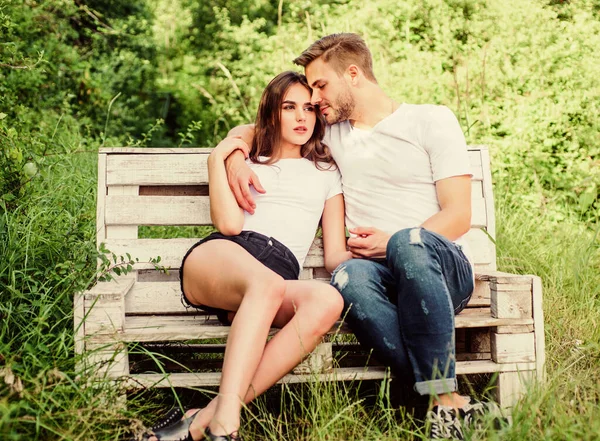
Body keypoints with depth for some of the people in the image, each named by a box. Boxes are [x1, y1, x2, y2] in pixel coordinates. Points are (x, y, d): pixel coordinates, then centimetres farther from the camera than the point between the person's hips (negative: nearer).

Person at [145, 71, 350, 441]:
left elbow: (335, 254, 17)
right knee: (267, 283, -39)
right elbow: (229, 224, 6)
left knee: (328, 299, -36)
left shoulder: (326, 172, 27)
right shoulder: (247, 160, 26)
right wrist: (217, 159, 9)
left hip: (283, 275, 1)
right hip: (219, 258, -1)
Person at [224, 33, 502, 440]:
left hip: (444, 267, -2)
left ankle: (444, 400, -33)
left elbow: (458, 216, 0)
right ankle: (454, 405, -38)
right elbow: (246, 130, 28)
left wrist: (394, 243, -15)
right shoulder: (332, 132, 21)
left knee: (409, 243, -39)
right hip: (380, 272, 3)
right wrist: (236, 158, 4)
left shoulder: (432, 120, 9)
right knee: (350, 276, -35)